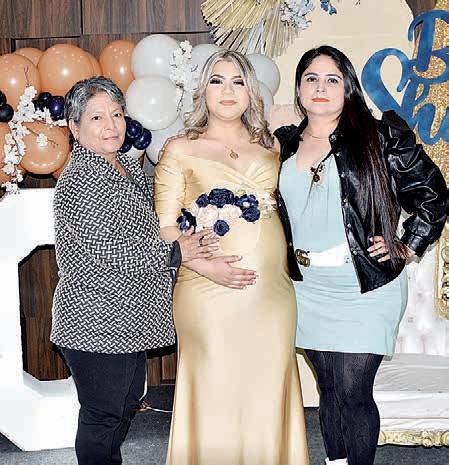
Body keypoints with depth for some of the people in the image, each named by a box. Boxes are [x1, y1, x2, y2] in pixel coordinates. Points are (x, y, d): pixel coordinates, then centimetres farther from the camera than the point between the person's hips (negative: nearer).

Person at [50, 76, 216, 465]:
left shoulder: (128, 166, 11)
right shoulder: (79, 180, -18)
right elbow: (95, 256, -25)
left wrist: (186, 240, 9)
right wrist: (173, 252, -19)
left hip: (131, 314, 9)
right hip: (97, 321, -9)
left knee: (128, 401, 22)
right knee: (103, 415, 4)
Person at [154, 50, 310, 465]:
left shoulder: (268, 146, 13)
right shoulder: (181, 150, 2)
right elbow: (164, 228, -2)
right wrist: (205, 266, -17)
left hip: (273, 292, 4)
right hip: (210, 293, -3)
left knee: (267, 393, 10)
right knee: (215, 393, 3)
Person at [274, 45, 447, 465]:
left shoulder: (380, 137, -4)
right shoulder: (283, 145, 8)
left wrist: (407, 248, -3)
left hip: (366, 285, -4)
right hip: (308, 286, 4)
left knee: (353, 392, -4)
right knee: (329, 387, 13)